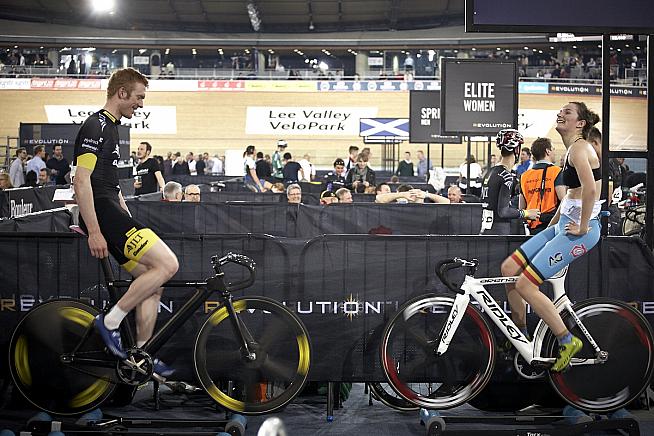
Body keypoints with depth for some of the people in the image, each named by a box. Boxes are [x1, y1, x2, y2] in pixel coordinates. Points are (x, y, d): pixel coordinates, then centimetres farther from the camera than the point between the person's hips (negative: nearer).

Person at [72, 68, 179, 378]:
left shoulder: (110, 127, 20)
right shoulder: (96, 126, -12)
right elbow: (81, 181, -20)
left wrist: (130, 223, 24)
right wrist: (94, 232, -23)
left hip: (114, 215, 10)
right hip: (103, 214, -10)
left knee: (152, 284, 8)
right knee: (167, 264, -17)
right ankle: (110, 322, -9)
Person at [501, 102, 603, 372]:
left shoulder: (579, 148, -14)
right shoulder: (572, 149, 17)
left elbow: (590, 189, -28)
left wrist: (582, 227, -20)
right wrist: (553, 223, 21)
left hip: (578, 230, -10)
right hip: (563, 225, 10)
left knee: (525, 285, -13)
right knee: (508, 269, 8)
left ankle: (567, 341, -1)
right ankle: (521, 336, 18)